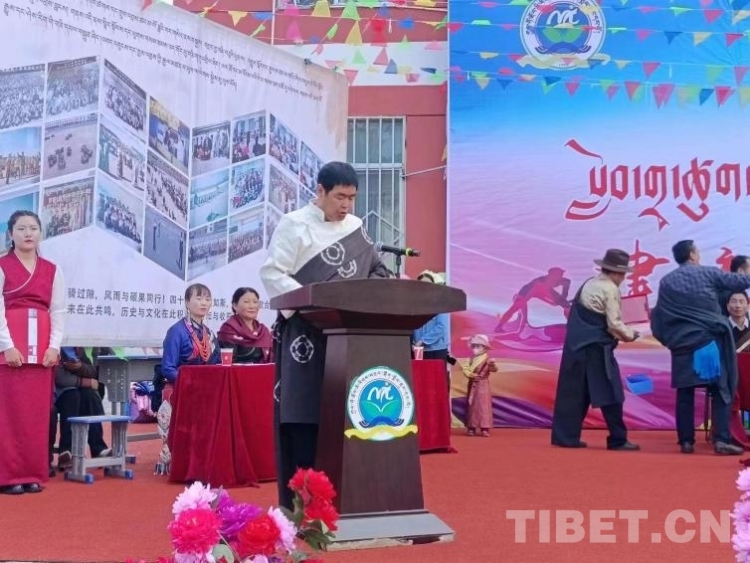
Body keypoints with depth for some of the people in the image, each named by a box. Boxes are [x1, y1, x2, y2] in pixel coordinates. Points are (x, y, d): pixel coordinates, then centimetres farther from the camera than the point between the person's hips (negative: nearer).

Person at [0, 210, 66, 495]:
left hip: (43, 347, 3)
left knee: (38, 411, 4)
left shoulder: (52, 270, 12)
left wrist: (54, 346, -4)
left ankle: (34, 473, 9)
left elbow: (58, 311, 8)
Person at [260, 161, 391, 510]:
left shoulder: (356, 228, 15)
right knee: (303, 416, -6)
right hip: (305, 335, -6)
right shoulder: (294, 225, -2)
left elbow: (375, 271, 19)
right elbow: (272, 274, -9)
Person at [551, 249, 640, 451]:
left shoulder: (588, 284, 16)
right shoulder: (610, 290, -9)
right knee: (609, 393, -1)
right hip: (596, 347, -8)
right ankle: (618, 439, 3)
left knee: (574, 391, 9)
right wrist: (629, 334, 6)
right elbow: (613, 324, -11)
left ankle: (565, 436, 10)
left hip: (577, 344, 8)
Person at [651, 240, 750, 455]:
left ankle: (686, 441, 8)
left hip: (681, 345, 3)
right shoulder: (708, 274, 1)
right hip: (710, 341, -3)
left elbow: (659, 315, 9)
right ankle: (721, 439, -6)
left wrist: (667, 339, 18)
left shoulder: (666, 282, 9)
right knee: (721, 391, 2)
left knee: (684, 394, 8)